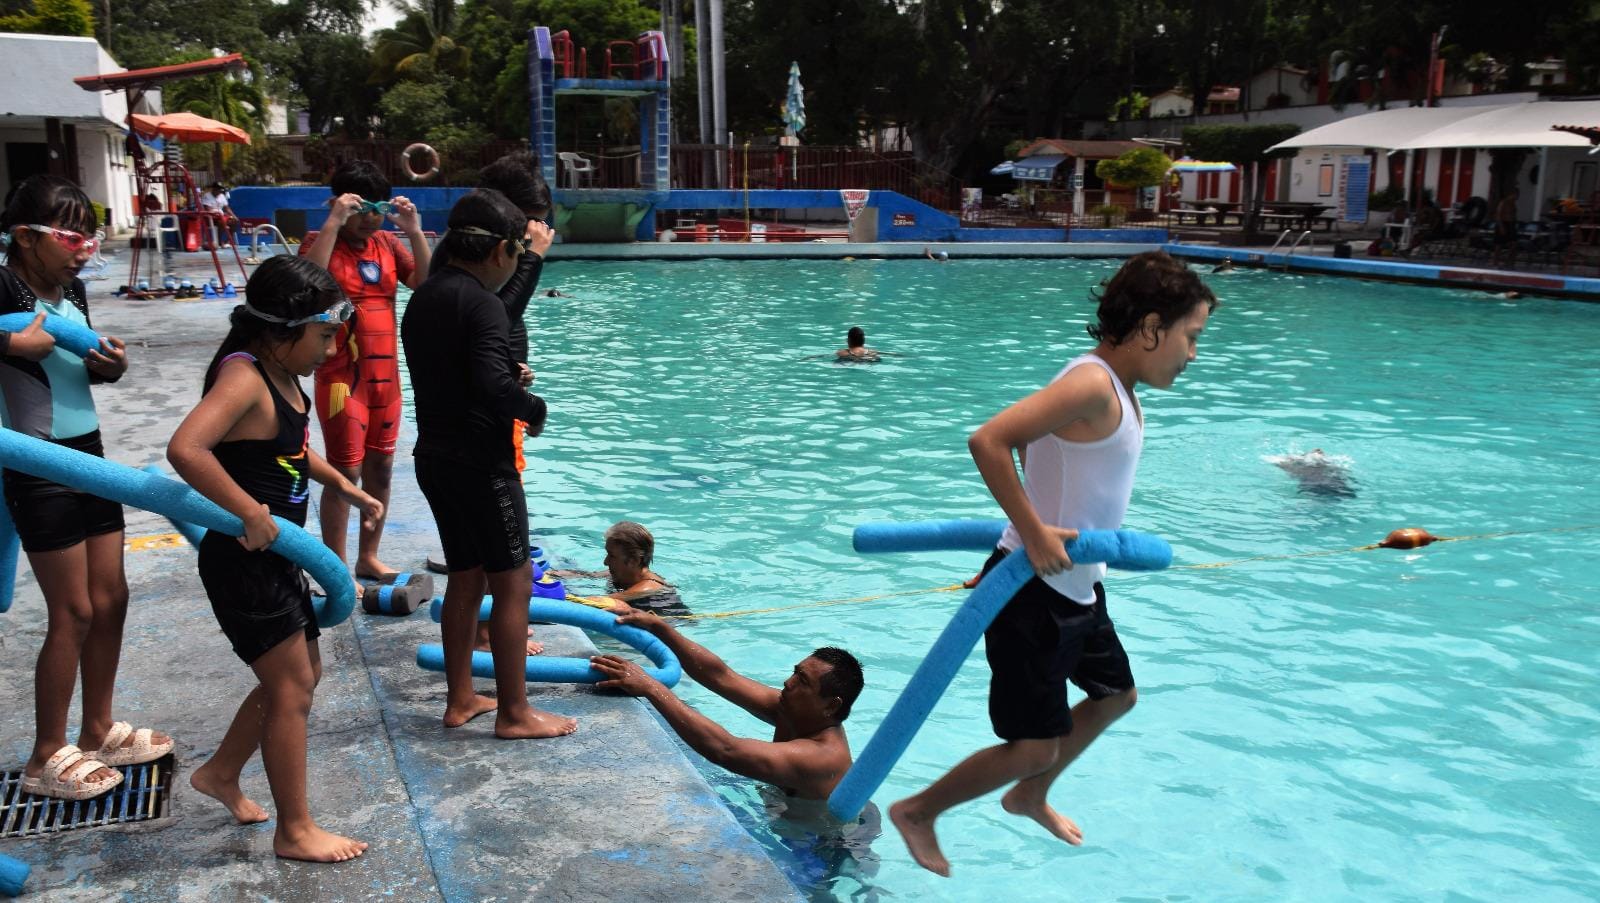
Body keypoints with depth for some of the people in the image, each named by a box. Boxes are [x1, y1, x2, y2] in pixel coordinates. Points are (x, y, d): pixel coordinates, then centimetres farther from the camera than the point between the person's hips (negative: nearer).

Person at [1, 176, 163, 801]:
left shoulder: (71, 287, 7)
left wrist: (108, 364, 1)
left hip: (89, 455, 8)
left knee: (110, 599, 13)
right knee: (73, 613, 0)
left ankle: (98, 733, 29)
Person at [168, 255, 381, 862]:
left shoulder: (281, 372, 7)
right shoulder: (244, 378, -23)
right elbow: (185, 449, -40)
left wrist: (342, 486, 18)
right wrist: (252, 512, -33)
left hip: (276, 555, 10)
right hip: (244, 560, -10)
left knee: (302, 675, 20)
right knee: (291, 686, 0)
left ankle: (221, 773, 38)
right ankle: (295, 830, 14)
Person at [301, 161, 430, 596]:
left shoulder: (387, 243, 8)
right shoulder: (321, 242, -6)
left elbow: (427, 283, -1)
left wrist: (414, 230, -8)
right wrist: (334, 223, -26)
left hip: (385, 373, 6)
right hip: (342, 376, -6)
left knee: (380, 466, 12)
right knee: (346, 471, -2)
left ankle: (368, 556, 25)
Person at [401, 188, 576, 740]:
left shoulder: (423, 298, 11)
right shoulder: (480, 301, -17)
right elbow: (494, 385, -27)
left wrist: (509, 396, 11)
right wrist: (534, 409, -10)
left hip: (435, 456, 9)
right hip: (480, 462, -9)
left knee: (465, 578, 18)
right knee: (512, 582, 0)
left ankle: (460, 700, 27)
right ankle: (514, 713, 7)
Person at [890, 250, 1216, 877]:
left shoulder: (1118, 390, 7)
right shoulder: (1092, 385, -23)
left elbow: (1033, 442, 21)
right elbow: (988, 440, -33)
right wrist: (1034, 533, -29)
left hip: (1077, 587, 10)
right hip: (1033, 591, -10)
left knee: (1116, 694, 27)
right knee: (1036, 745, -3)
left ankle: (1030, 797, 45)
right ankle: (917, 813, 19)